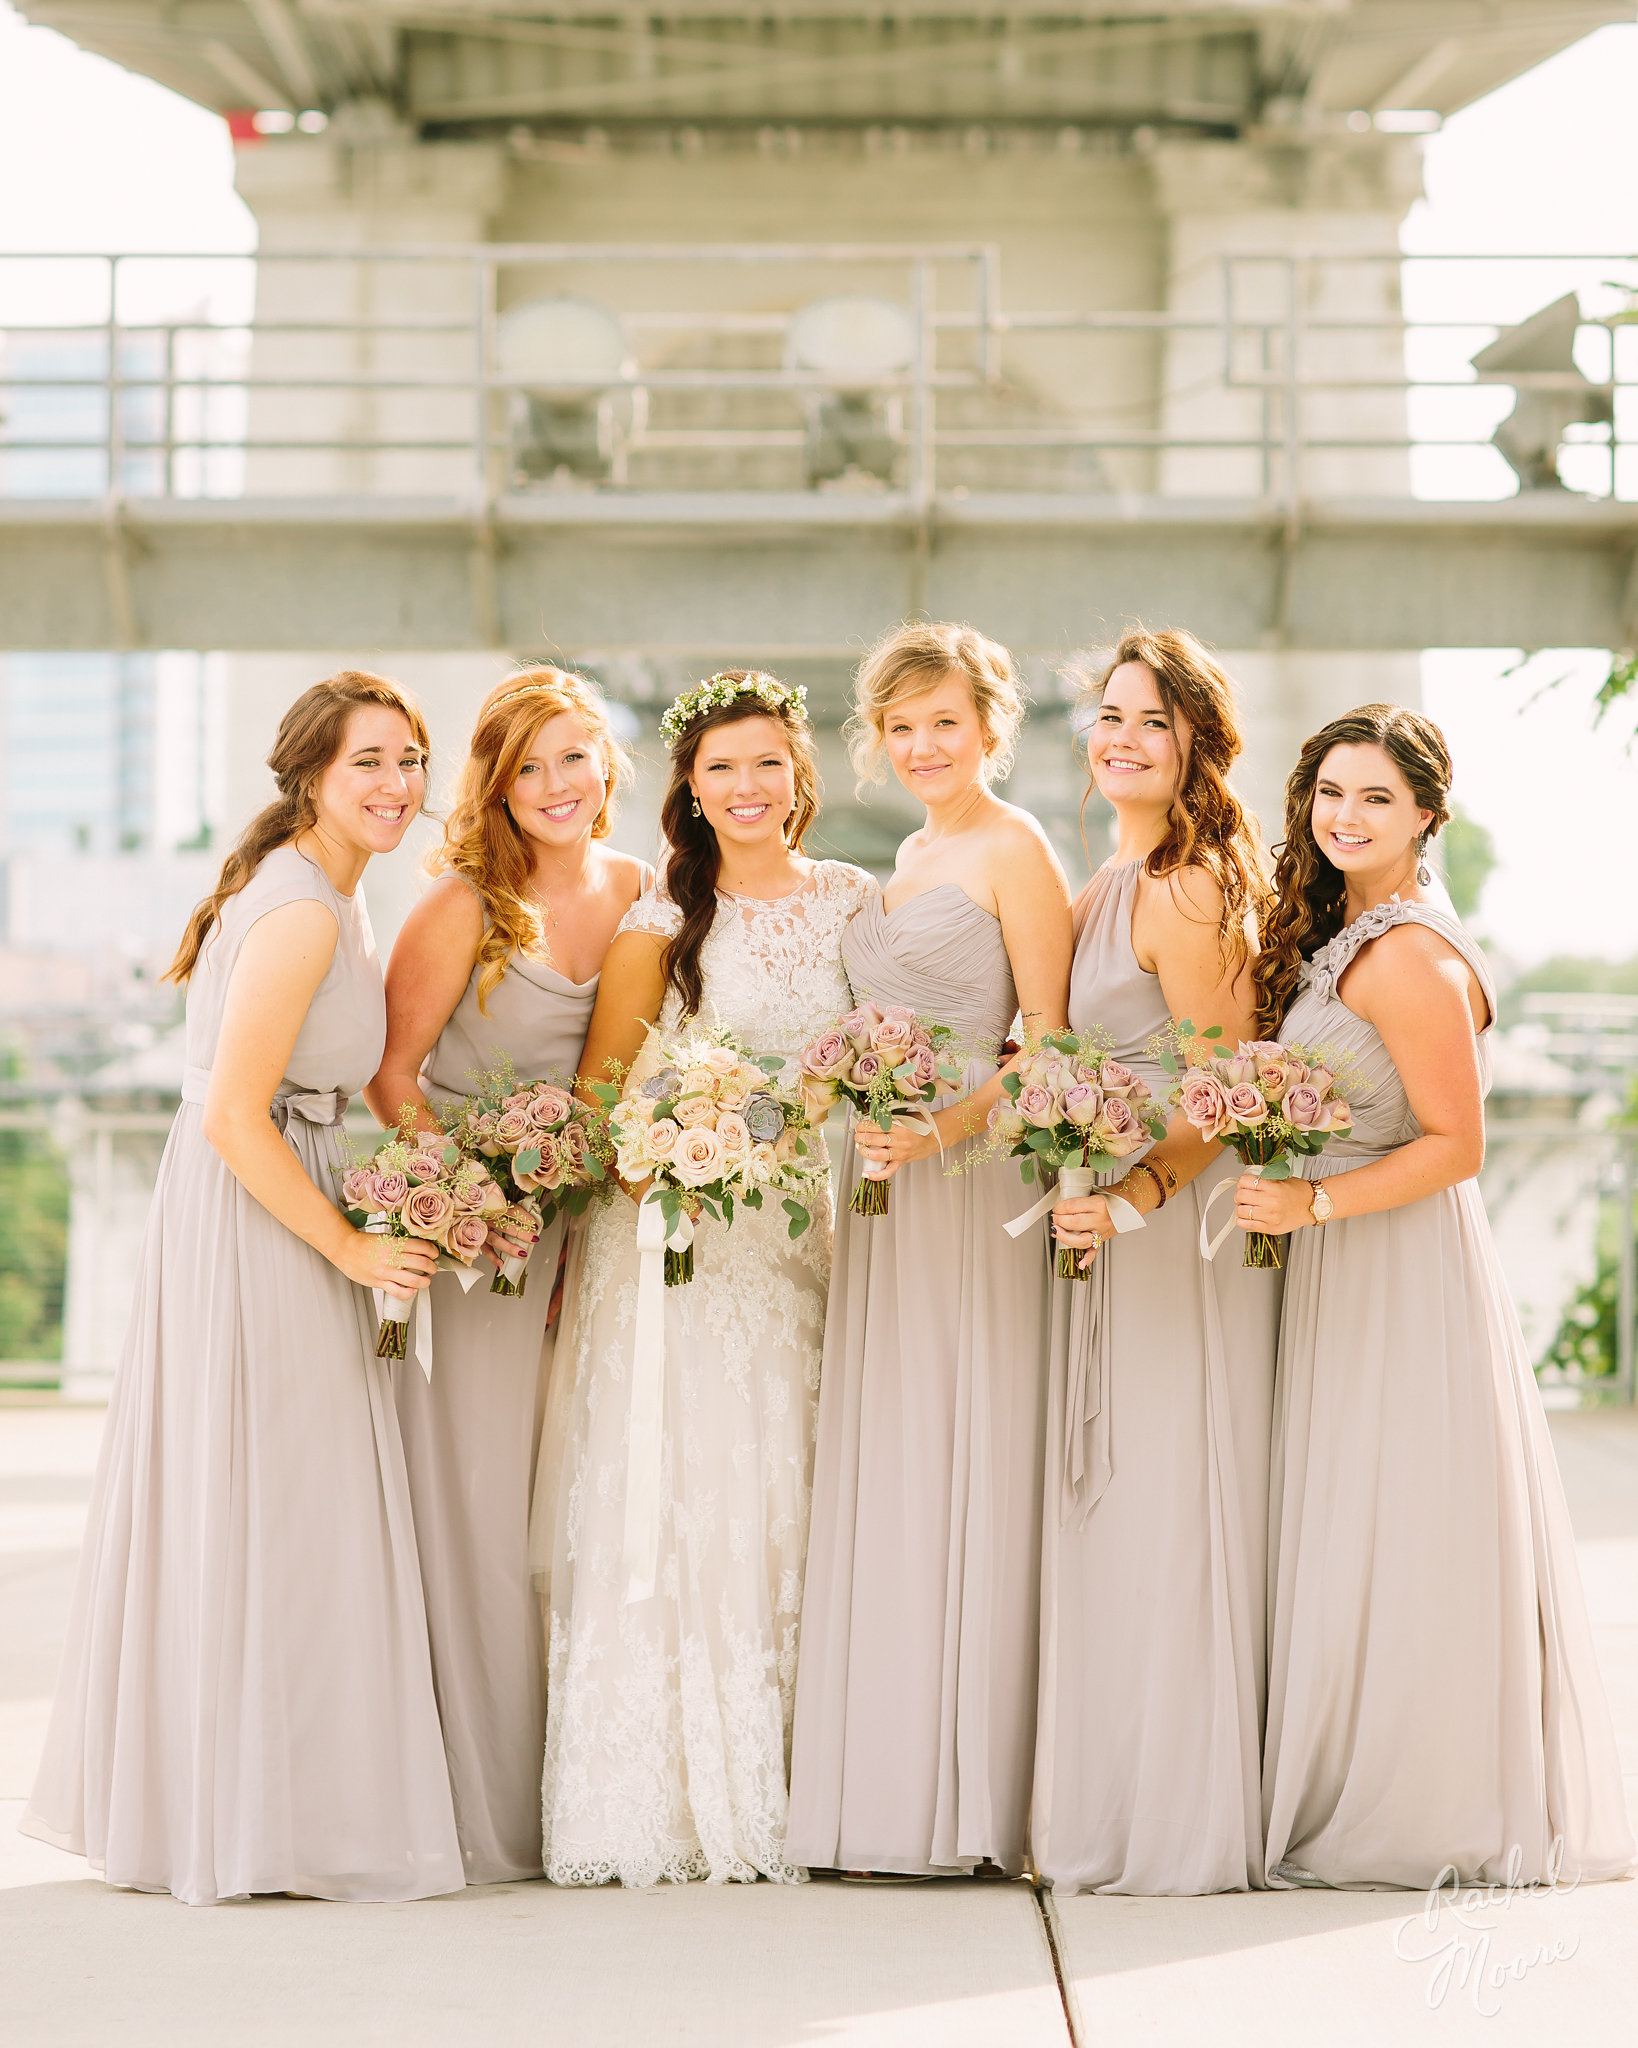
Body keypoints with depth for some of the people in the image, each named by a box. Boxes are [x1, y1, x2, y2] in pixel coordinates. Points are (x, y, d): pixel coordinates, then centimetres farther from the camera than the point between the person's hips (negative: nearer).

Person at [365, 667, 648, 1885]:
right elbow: (392, 1072, -8)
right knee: (475, 1500, -4)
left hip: (587, 1222, 5)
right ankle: (480, 1807, 3)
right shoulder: (464, 905, -11)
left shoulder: (636, 891, 5)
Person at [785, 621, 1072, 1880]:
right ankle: (890, 1791, 12)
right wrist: (864, 1120, 11)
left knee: (959, 1467, -7)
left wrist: (944, 1129, -23)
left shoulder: (1016, 853, -5)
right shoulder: (913, 856, 19)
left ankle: (965, 1806, -2)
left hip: (974, 1185, -8)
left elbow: (1046, 1041, -11)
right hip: (888, 1184, 8)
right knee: (884, 1477, 7)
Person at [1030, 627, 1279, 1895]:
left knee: (1165, 1518, -5)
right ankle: (1121, 1806, 18)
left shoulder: (1186, 893, -13)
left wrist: (1131, 1197, -29)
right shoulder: (1112, 887, 16)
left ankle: (1179, 1825, 3)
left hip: (1180, 1223, -10)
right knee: (1114, 1517, 11)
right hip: (1119, 1221, 10)